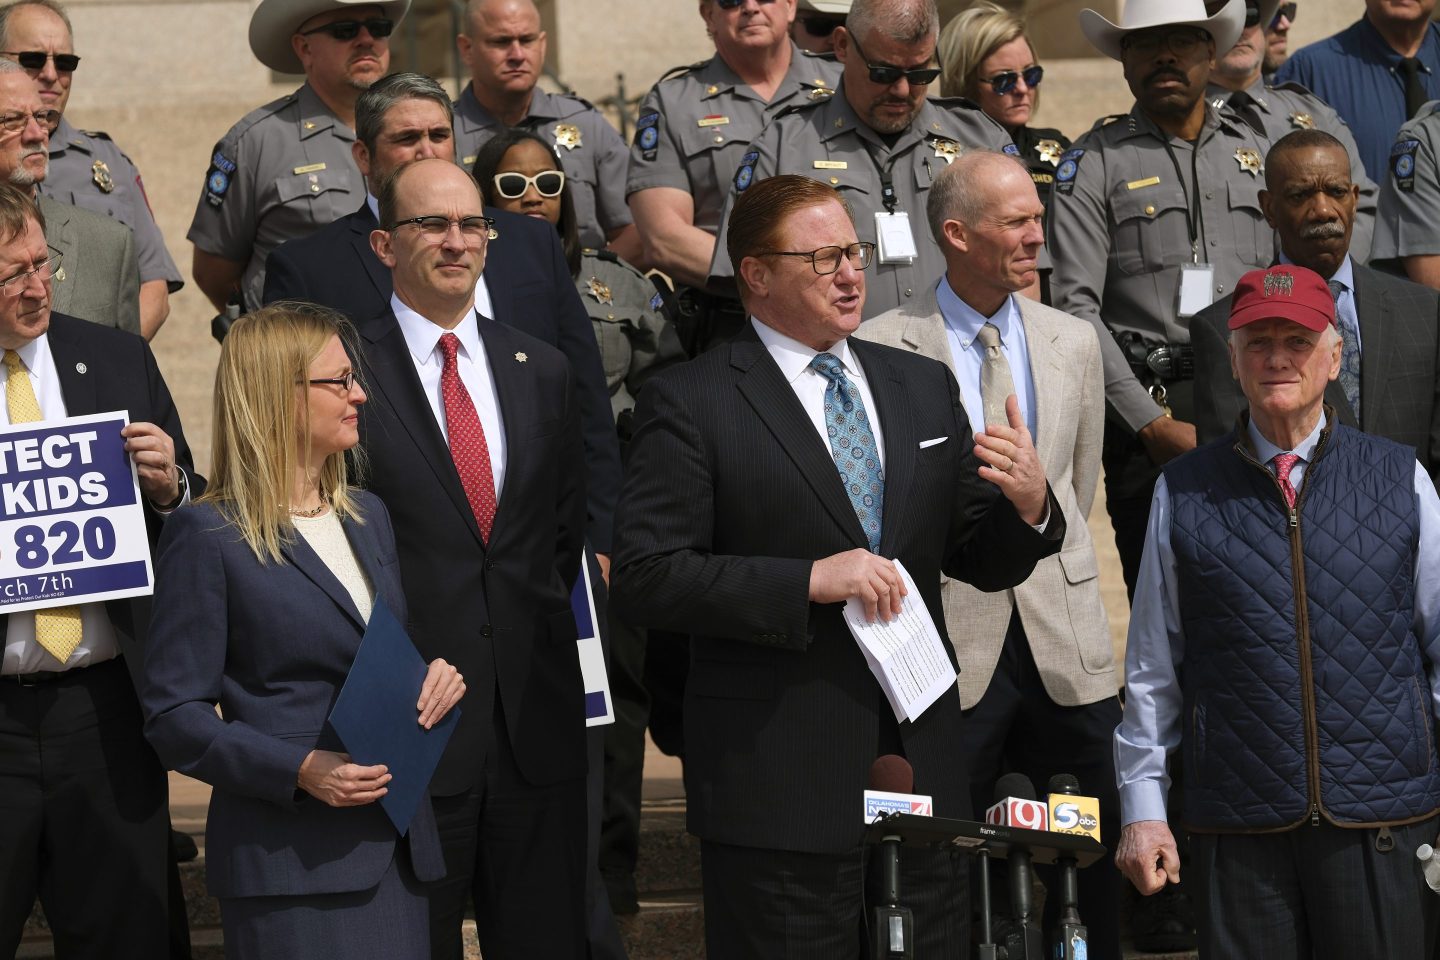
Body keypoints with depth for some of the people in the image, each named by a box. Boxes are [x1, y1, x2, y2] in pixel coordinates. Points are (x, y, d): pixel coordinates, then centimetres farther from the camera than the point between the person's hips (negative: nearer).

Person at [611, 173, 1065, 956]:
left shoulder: (926, 387, 13)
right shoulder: (689, 402, -4)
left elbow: (983, 564, 14)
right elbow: (646, 579, -12)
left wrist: (1029, 506, -8)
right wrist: (808, 582, -20)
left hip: (923, 770, 5)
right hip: (777, 793, -5)